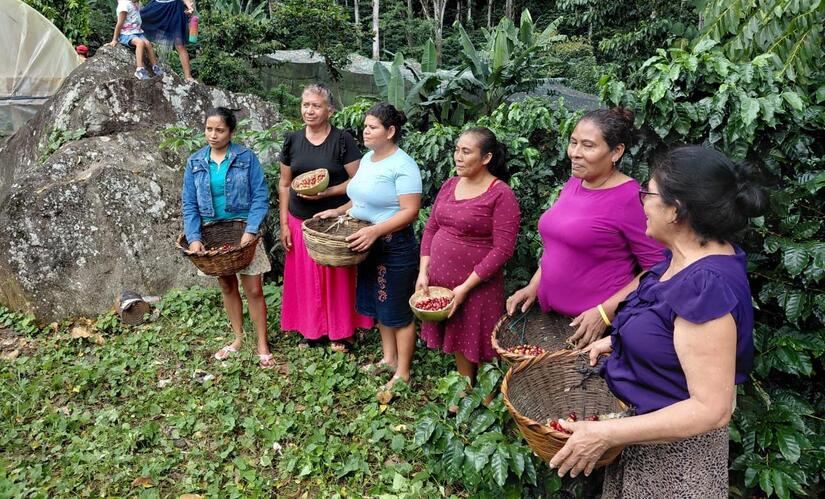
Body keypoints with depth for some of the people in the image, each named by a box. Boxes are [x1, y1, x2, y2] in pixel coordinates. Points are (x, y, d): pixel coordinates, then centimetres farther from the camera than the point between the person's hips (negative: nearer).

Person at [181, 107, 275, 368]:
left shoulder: (247, 157, -9)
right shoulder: (195, 162, 1)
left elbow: (260, 196, -12)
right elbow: (190, 204, 0)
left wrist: (250, 231, -23)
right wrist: (193, 237, -13)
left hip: (243, 232, -3)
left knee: (254, 290, -2)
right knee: (227, 287, 15)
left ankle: (262, 344, 13)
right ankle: (238, 338, 32)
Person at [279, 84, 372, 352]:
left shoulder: (342, 140, -8)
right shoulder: (292, 141, 3)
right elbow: (284, 185, 8)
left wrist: (327, 192, -22)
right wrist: (284, 224, 4)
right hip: (300, 222, 4)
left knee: (336, 276, 7)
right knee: (305, 277, 11)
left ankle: (341, 331, 23)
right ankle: (311, 328, 29)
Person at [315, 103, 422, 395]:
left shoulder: (402, 165, -18)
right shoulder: (367, 158, 10)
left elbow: (410, 211, -23)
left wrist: (375, 230, -31)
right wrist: (339, 211, 7)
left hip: (394, 248, -9)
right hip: (368, 245, 9)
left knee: (398, 311, 2)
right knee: (379, 305, 19)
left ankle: (403, 373, 17)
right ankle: (389, 359, 36)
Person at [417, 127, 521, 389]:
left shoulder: (501, 194, -14)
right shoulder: (449, 185, 6)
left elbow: (502, 249, -18)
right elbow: (431, 228, 10)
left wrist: (465, 287, -19)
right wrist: (424, 272, 0)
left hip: (476, 286, -6)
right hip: (440, 282, 6)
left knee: (475, 343, 8)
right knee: (458, 339, 19)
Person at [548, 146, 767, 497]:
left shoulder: (706, 286, -32)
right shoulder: (690, 256, -3)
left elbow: (712, 409, -30)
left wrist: (605, 434, -29)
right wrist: (615, 342, 6)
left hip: (673, 447, -8)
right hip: (646, 416, 8)